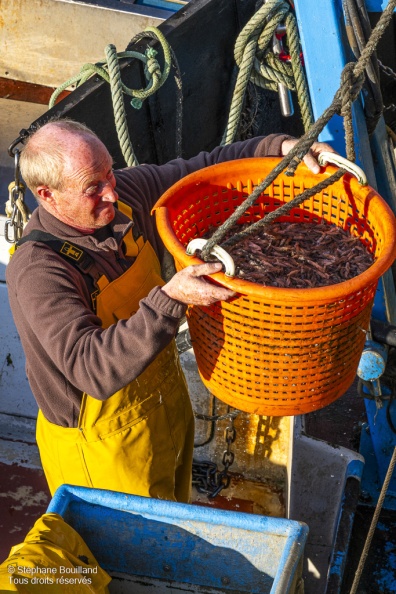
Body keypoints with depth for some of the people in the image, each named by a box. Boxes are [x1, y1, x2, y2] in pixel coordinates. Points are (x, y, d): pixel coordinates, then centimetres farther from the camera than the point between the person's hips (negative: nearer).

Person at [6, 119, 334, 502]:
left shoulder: (127, 191, -13)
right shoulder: (37, 270, -32)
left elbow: (206, 169, 1)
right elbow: (93, 369, -40)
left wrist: (281, 146, -13)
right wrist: (170, 300, -49)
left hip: (165, 397, 7)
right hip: (101, 439, -7)